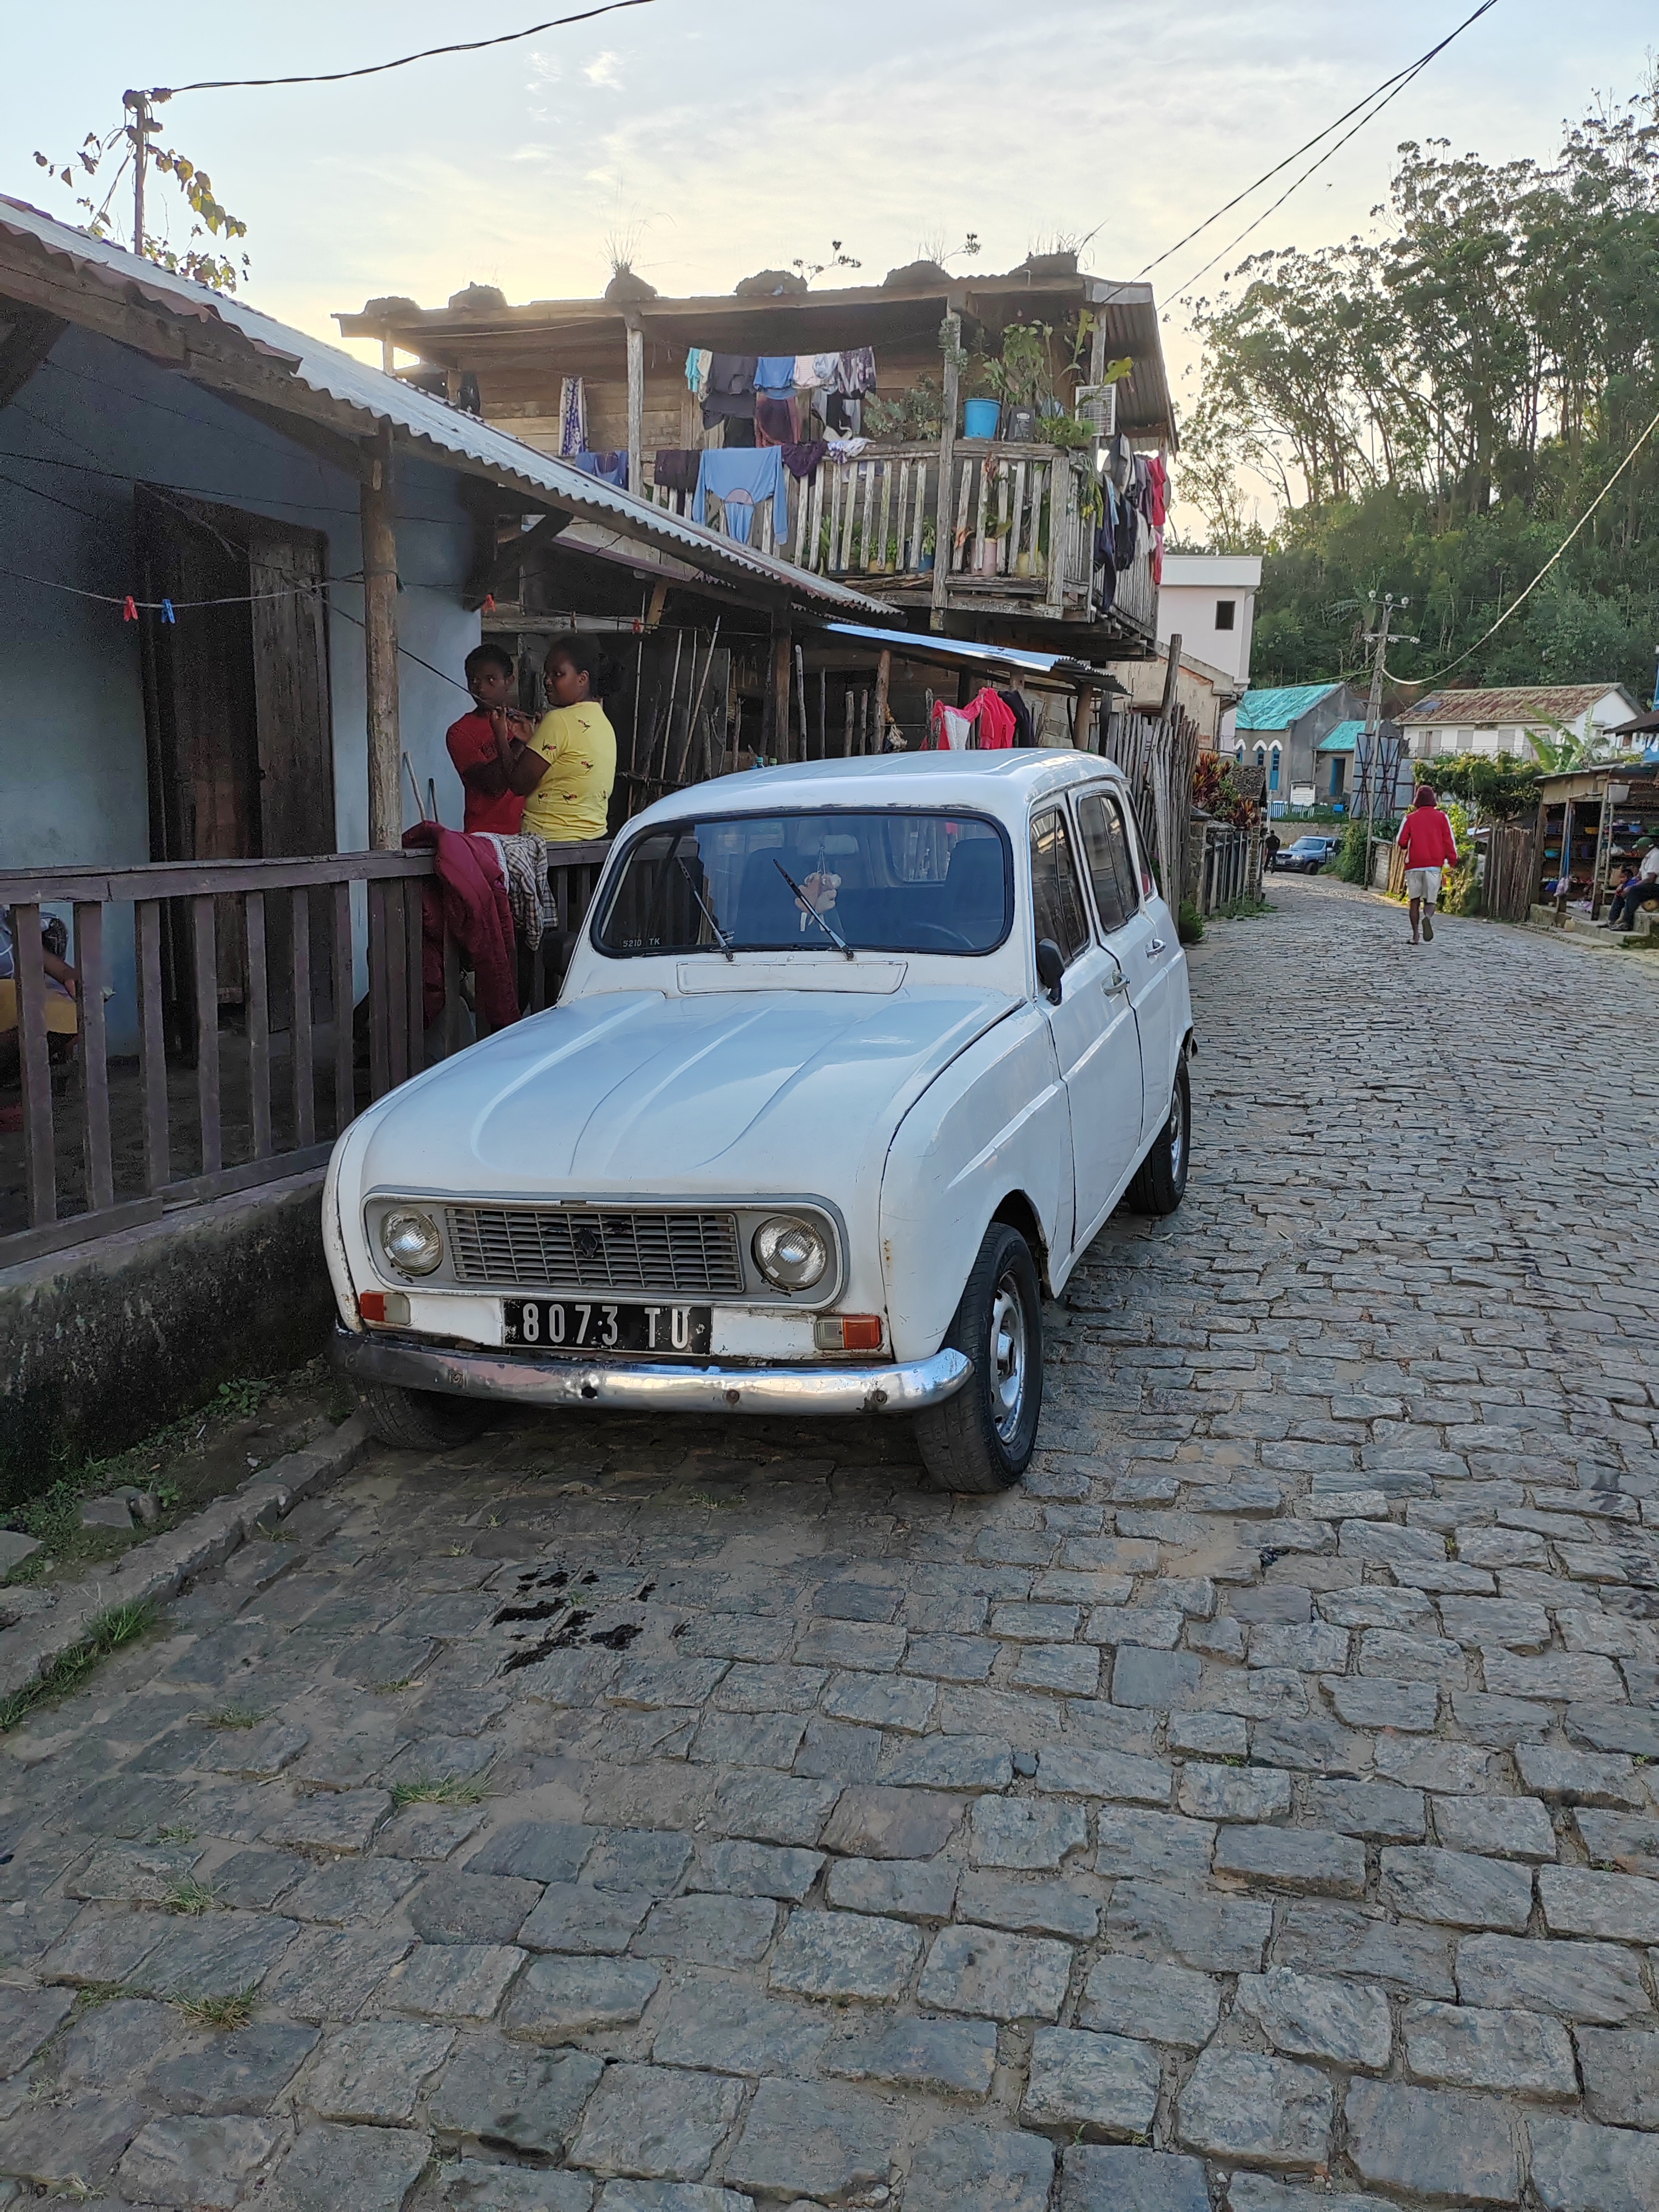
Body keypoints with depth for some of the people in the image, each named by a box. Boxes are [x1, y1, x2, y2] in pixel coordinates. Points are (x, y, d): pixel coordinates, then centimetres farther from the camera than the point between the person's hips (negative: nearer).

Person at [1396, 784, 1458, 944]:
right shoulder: (1441, 817, 4)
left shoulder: (1410, 818, 3)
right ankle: (1428, 917, -30)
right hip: (1434, 865, 0)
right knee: (1430, 900, 3)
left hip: (1414, 864, 0)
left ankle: (1415, 935, 1)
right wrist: (1453, 860, 6)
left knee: (1415, 901, 7)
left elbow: (1401, 842, -2)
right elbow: (1449, 841, 1)